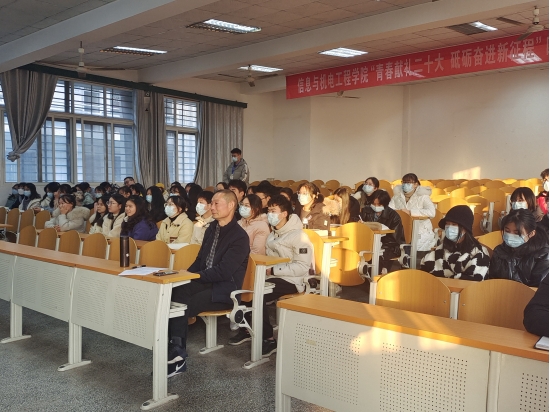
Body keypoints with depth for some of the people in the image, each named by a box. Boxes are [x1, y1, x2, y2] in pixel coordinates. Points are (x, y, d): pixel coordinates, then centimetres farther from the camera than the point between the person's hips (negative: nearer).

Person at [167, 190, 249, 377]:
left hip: (225, 289, -7)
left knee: (182, 306, -25)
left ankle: (177, 352, -14)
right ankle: (176, 351, -26)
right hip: (206, 282, 7)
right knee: (177, 291, -24)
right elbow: (200, 260, 17)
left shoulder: (240, 237, -12)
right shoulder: (212, 228, 13)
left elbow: (223, 272, -19)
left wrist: (193, 276, -18)